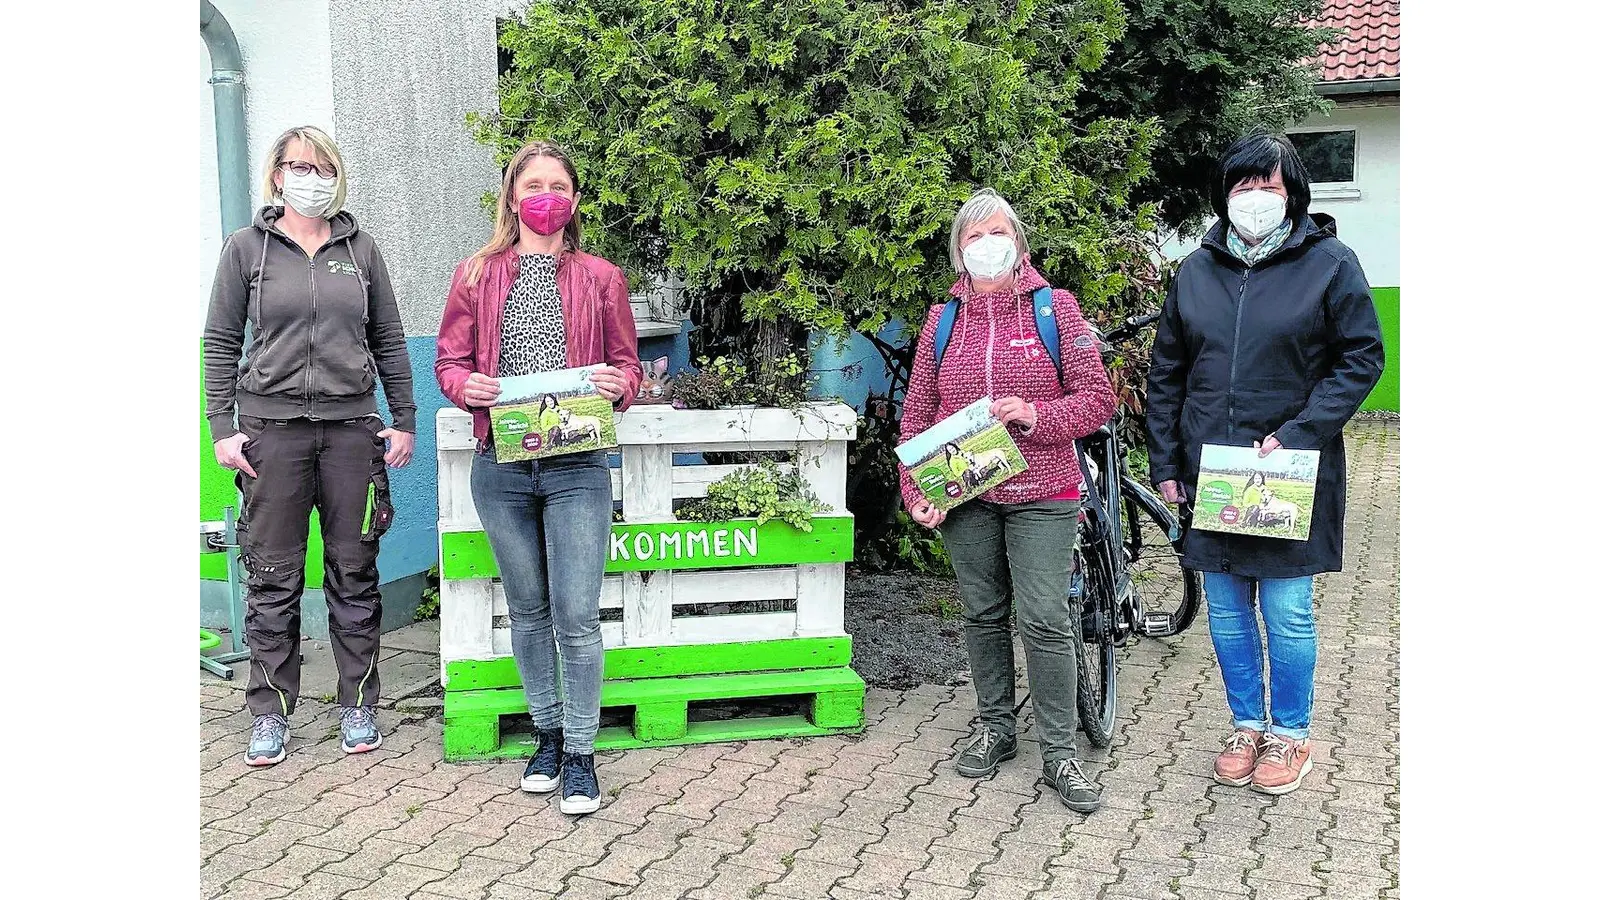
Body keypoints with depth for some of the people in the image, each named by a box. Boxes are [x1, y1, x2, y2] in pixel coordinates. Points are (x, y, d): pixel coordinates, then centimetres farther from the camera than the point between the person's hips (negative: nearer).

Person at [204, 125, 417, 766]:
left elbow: (390, 341, 12)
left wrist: (405, 422, 6)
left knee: (354, 573, 5)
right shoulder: (247, 247, 5)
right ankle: (270, 713, 14)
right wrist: (221, 429, -3)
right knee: (273, 577, 2)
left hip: (351, 427, 2)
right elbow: (220, 342, 5)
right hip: (272, 428, -1)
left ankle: (358, 706, 17)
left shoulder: (360, 249, 10)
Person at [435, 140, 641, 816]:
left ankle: (579, 754, 8)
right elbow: (449, 361, 10)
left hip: (577, 467, -1)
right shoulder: (477, 275, 9)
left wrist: (619, 383, -13)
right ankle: (547, 734, 29)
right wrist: (466, 385, -13)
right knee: (527, 610, 13)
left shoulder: (600, 278, 8)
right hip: (501, 466, 2)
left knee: (577, 616, -5)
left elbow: (628, 362, 10)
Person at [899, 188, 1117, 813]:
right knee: (983, 616, 12)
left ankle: (1060, 752, 7)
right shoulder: (942, 319, 8)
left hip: (1041, 496, -3)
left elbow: (1098, 397, -3)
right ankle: (995, 728, 28)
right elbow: (917, 412, 10)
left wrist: (1036, 415, -20)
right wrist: (915, 491, -1)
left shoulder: (1054, 307, 0)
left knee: (1045, 622, -5)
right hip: (964, 498, 3)